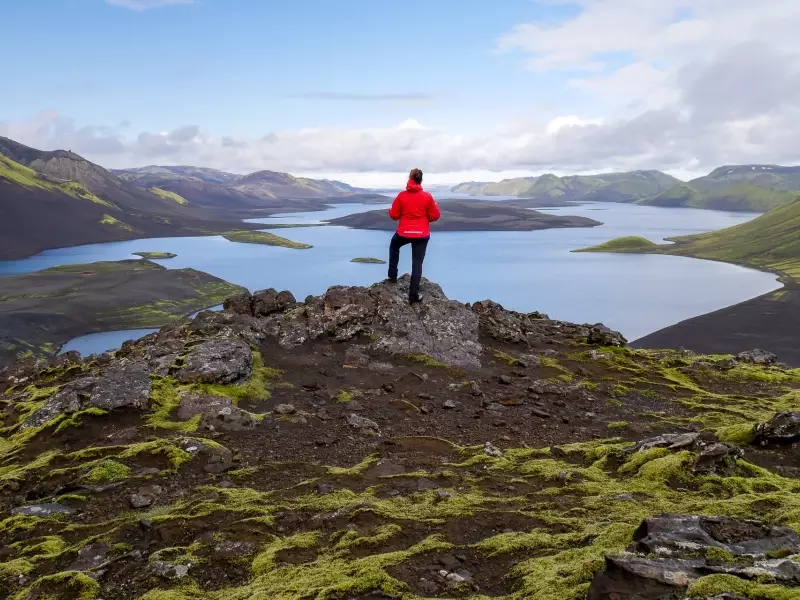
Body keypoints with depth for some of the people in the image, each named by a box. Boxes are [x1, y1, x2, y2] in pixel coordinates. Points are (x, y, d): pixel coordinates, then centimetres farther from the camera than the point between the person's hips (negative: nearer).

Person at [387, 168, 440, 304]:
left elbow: (394, 215, 1)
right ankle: (413, 295, 1)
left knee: (394, 246, 33)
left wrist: (390, 210, 23)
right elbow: (435, 216, -1)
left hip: (404, 233, 1)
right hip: (422, 234, -1)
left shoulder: (402, 195, -6)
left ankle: (393, 275, 30)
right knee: (417, 263, 4)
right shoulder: (427, 196, -8)